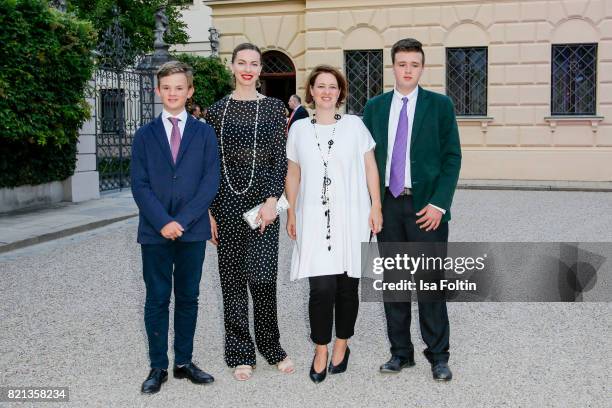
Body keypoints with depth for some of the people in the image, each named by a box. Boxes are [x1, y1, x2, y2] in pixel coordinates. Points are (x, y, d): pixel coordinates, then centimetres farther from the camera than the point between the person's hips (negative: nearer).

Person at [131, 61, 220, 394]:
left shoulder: (204, 133, 5)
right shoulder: (145, 135, 7)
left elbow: (210, 182, -2)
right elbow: (140, 185, 0)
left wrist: (182, 220, -12)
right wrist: (162, 222, -13)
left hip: (192, 230, 0)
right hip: (154, 231, 0)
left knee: (188, 298, 9)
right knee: (157, 299, 5)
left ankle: (184, 362, 22)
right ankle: (158, 367, 16)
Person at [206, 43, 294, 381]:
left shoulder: (274, 107, 5)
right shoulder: (217, 110, 7)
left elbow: (280, 158, 1)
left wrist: (272, 200, -11)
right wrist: (208, 211, 1)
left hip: (263, 198, -1)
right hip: (227, 200, 1)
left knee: (262, 276, -6)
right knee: (232, 277, 6)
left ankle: (271, 347, 16)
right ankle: (241, 353, 19)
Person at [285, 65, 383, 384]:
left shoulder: (354, 125, 3)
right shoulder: (299, 129, 8)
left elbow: (370, 167, 4)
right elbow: (293, 173, 12)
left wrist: (376, 206, -2)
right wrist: (290, 212, 9)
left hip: (352, 217, 0)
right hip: (314, 218, 0)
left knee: (347, 285, 7)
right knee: (321, 286, -7)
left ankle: (342, 344, 26)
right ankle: (321, 350, 10)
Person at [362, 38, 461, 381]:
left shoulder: (440, 105, 2)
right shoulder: (375, 107, 10)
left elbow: (452, 157, -2)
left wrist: (439, 204, -11)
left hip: (426, 207, -3)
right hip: (388, 205, 3)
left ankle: (438, 355, 16)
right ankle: (401, 352, 21)